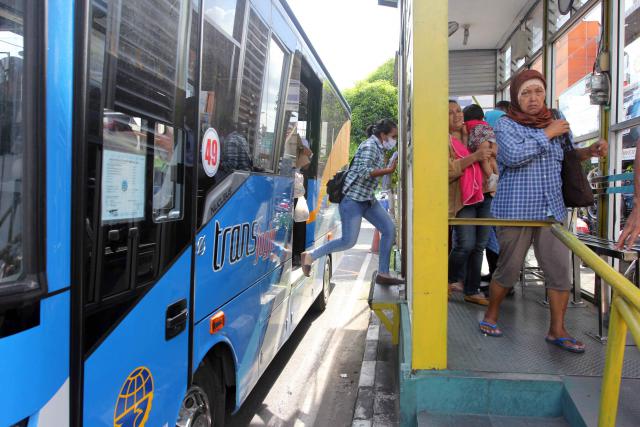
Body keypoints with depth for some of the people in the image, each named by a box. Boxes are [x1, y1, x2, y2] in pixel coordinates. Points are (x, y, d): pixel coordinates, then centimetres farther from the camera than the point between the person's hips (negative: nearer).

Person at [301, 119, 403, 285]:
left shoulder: (379, 148, 15)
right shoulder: (370, 146, -13)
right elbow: (364, 172, -26)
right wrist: (389, 170, -23)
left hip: (368, 199, 10)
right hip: (352, 198, -10)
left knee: (389, 229, 1)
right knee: (349, 241, -8)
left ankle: (383, 274, 7)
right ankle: (310, 255, 9)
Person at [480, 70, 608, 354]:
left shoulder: (555, 120, 12)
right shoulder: (506, 125, -4)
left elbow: (566, 155, 24)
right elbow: (513, 155, -22)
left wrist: (589, 151, 4)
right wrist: (548, 134, -13)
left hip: (553, 210, 5)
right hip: (516, 210, -5)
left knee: (560, 270, 2)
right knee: (508, 270, 5)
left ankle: (557, 330, 17)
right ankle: (491, 316, 27)